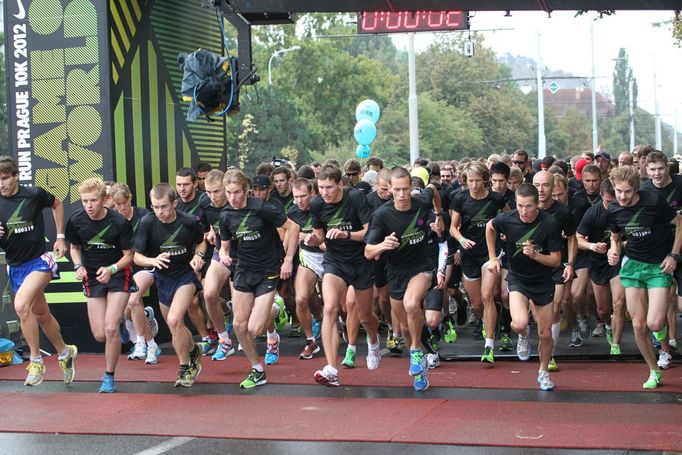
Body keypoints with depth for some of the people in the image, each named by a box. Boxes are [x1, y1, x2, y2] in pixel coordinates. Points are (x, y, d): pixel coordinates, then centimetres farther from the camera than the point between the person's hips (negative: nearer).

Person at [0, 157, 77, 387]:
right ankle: (65, 353, 40)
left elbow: (57, 204, 11)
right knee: (42, 315, 18)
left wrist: (60, 237, 7)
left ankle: (36, 360, -14)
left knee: (21, 305, -27)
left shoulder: (34, 194, -11)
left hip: (40, 260, -5)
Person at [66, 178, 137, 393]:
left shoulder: (119, 222, -20)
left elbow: (128, 255, -9)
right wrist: (78, 266, -11)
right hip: (92, 278, 3)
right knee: (100, 335, 1)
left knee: (110, 328, -17)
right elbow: (74, 247, 9)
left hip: (118, 275, -3)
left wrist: (111, 269, -27)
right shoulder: (76, 220, -10)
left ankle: (109, 376, 3)